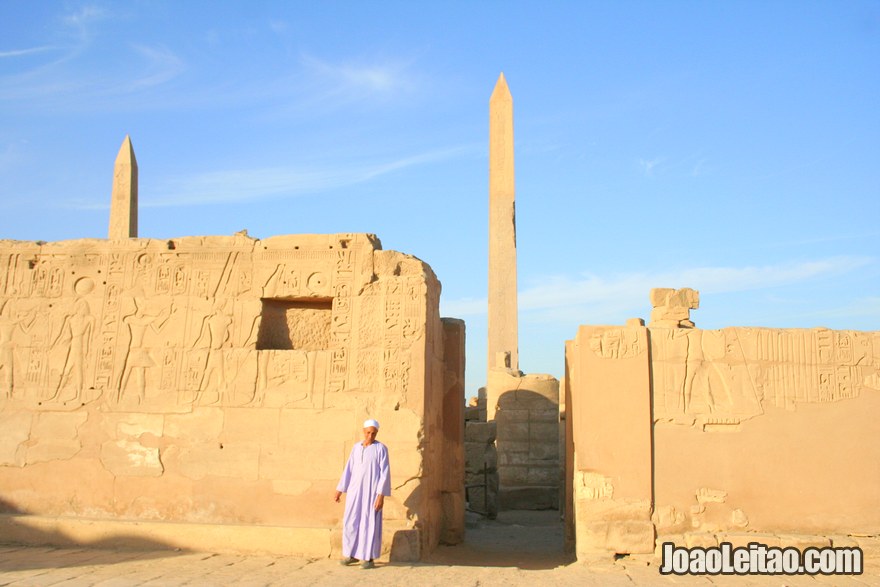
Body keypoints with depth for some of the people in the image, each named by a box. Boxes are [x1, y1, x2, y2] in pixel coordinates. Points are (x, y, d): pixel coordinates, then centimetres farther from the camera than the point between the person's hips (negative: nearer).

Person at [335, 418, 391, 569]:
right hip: (356, 490, 5)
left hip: (372, 490, -5)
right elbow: (348, 470, 13)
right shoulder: (356, 448, 10)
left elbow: (385, 472, -11)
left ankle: (368, 557, 6)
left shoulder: (381, 448, -6)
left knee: (370, 522, -4)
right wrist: (340, 489, 9)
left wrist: (381, 495, -17)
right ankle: (352, 554, 20)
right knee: (351, 522, 5)